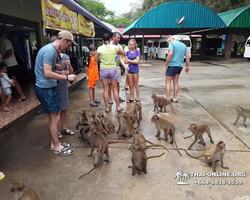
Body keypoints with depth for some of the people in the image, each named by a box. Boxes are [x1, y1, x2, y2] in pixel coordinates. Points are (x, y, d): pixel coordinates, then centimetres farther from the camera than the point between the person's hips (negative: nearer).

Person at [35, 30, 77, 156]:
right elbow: (47, 74, -26)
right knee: (55, 117, -1)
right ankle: (56, 147, 14)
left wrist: (63, 75, 13)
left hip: (49, 88, 10)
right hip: (46, 89, -10)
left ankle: (54, 143, 28)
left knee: (53, 117, 16)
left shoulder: (52, 50, 13)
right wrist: (66, 77, -20)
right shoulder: (49, 50, -19)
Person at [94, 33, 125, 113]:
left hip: (103, 70, 0)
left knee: (106, 89, 6)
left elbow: (96, 59, 1)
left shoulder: (100, 48, -6)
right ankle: (118, 107, 15)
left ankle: (107, 108, 11)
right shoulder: (114, 47, -4)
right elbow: (124, 53, 8)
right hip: (113, 69, 0)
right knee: (115, 89, 9)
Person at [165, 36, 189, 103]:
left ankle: (167, 99, -5)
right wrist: (187, 66, 18)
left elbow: (170, 54, -19)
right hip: (180, 66, 7)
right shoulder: (184, 45, 17)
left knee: (168, 82, -1)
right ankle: (175, 99, 18)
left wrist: (166, 65, -13)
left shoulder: (172, 44, -4)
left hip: (172, 65, -7)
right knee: (176, 82, 14)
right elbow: (187, 57, 13)